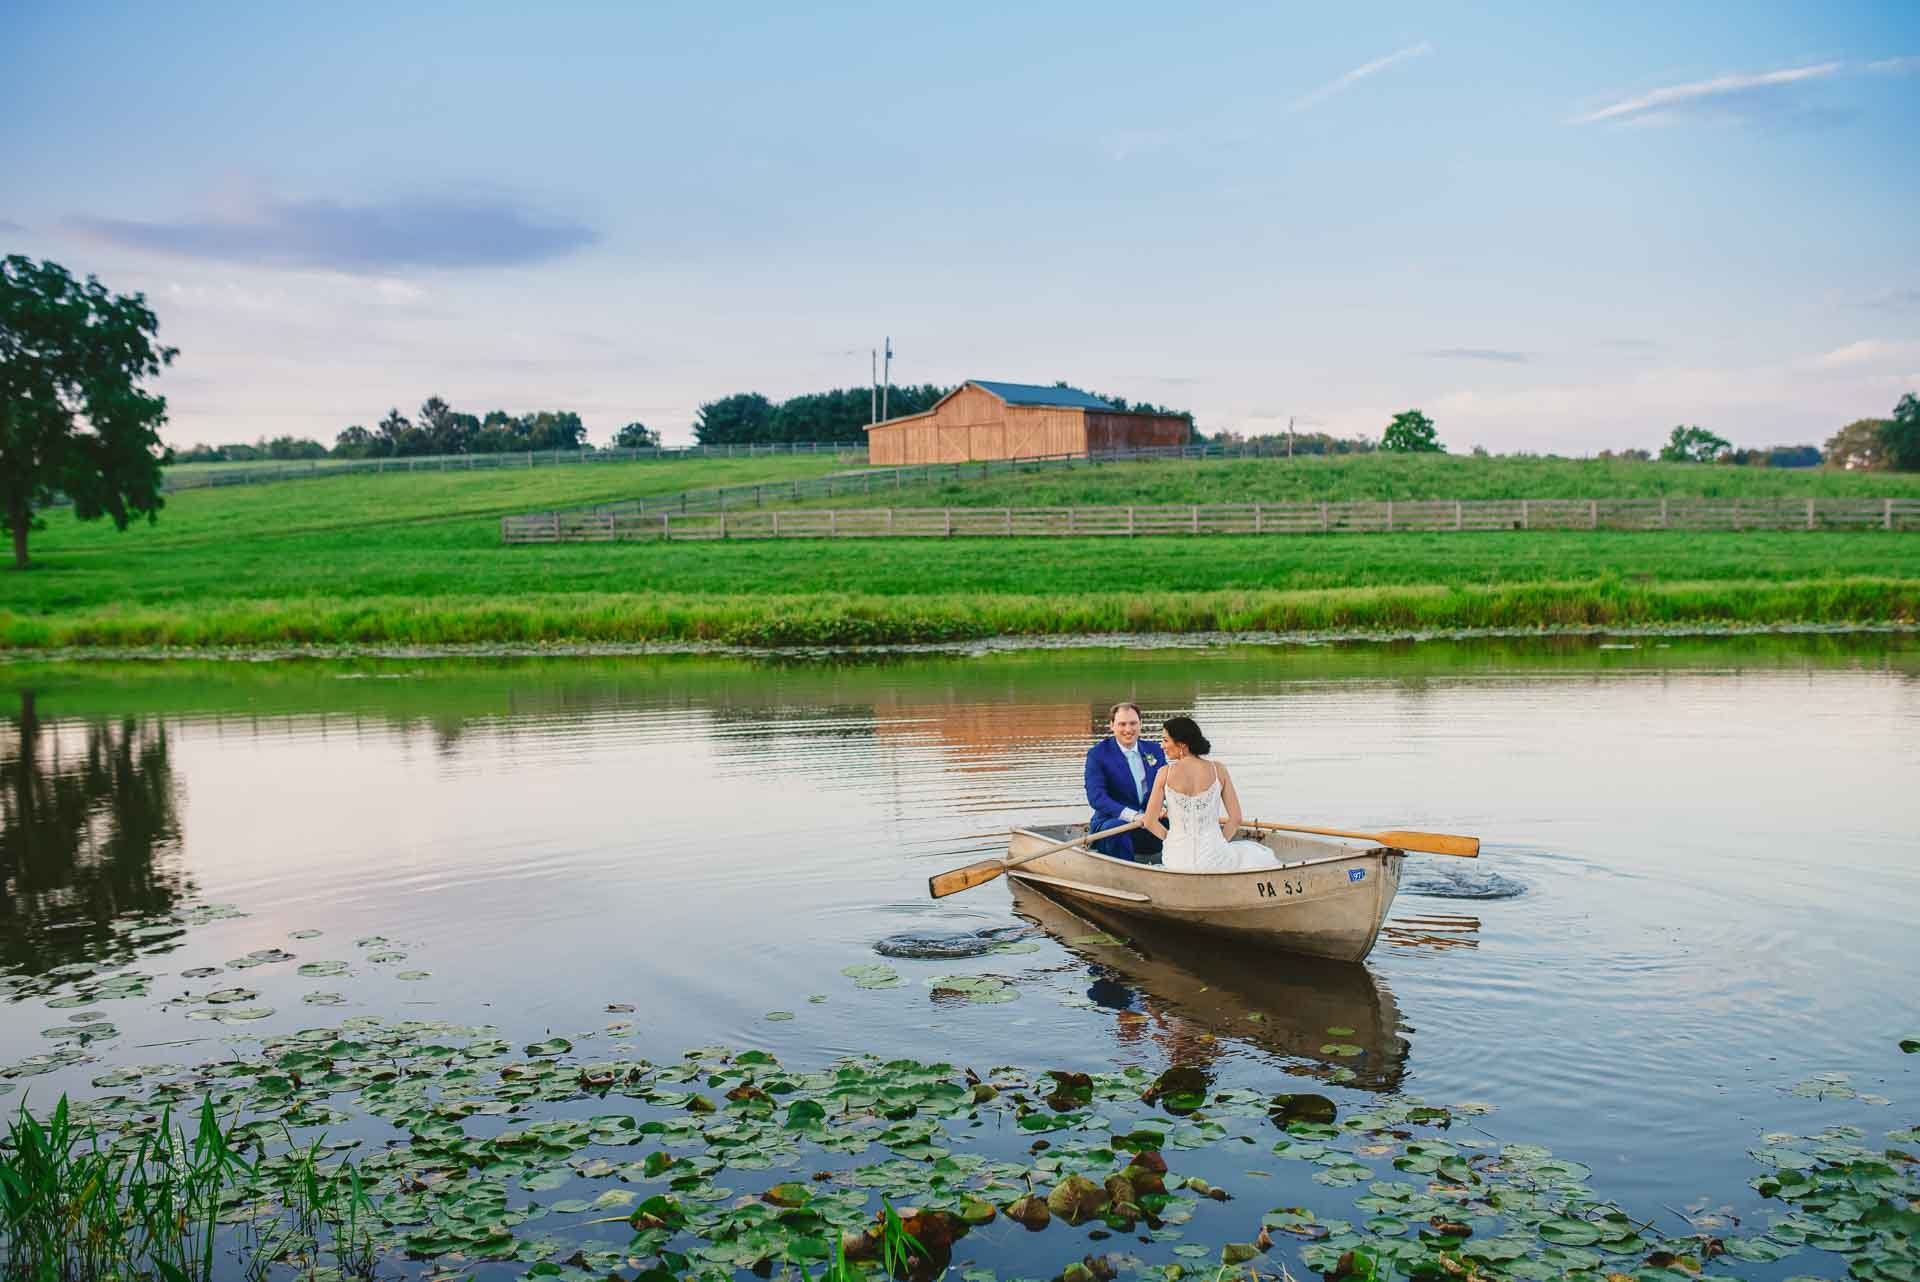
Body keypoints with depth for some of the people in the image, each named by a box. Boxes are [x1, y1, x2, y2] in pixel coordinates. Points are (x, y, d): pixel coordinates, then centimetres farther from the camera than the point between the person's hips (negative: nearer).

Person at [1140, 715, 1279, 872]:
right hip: (1213, 859, -1)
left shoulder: (1166, 773, -9)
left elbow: (1150, 822, -6)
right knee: (1261, 857, 29)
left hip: (1178, 862, 1)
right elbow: (1236, 819, -4)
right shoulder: (1218, 770, -5)